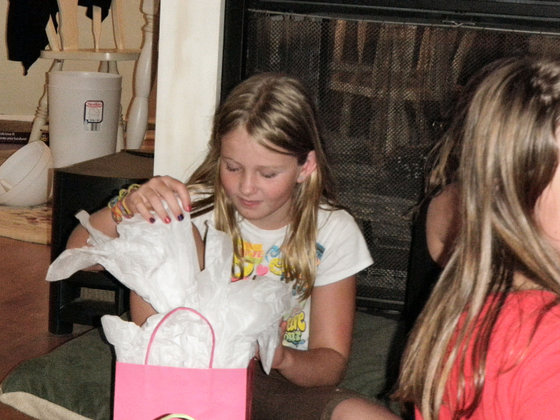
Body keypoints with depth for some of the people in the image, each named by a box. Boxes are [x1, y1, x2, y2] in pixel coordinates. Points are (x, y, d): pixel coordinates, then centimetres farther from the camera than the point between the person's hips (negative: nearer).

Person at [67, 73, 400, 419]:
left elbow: (332, 362, -3)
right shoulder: (195, 210, -5)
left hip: (281, 384, 1)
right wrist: (127, 209, -29)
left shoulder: (332, 232, -4)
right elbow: (80, 253, -9)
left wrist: (282, 357, -26)